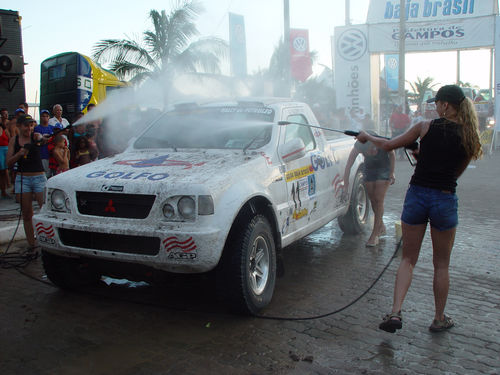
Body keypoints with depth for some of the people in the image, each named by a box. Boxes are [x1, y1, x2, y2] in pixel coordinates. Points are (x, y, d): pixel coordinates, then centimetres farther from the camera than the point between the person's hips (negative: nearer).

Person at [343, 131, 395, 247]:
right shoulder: (358, 146, -28)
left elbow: (392, 156, -10)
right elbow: (348, 166, -23)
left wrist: (391, 173, -5)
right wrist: (346, 185, -25)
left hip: (384, 170, -3)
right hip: (369, 171, 3)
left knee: (379, 200, -9)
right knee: (373, 200, 7)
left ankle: (374, 235, -9)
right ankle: (381, 227, 29)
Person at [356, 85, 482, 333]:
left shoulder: (426, 127, -3)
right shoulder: (469, 138, 2)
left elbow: (388, 145, 3)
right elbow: (456, 173, 12)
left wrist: (367, 137, 21)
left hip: (417, 195, -1)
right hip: (445, 200, 1)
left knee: (408, 259, 11)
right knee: (441, 265, 16)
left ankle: (395, 312, -2)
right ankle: (439, 319, 27)